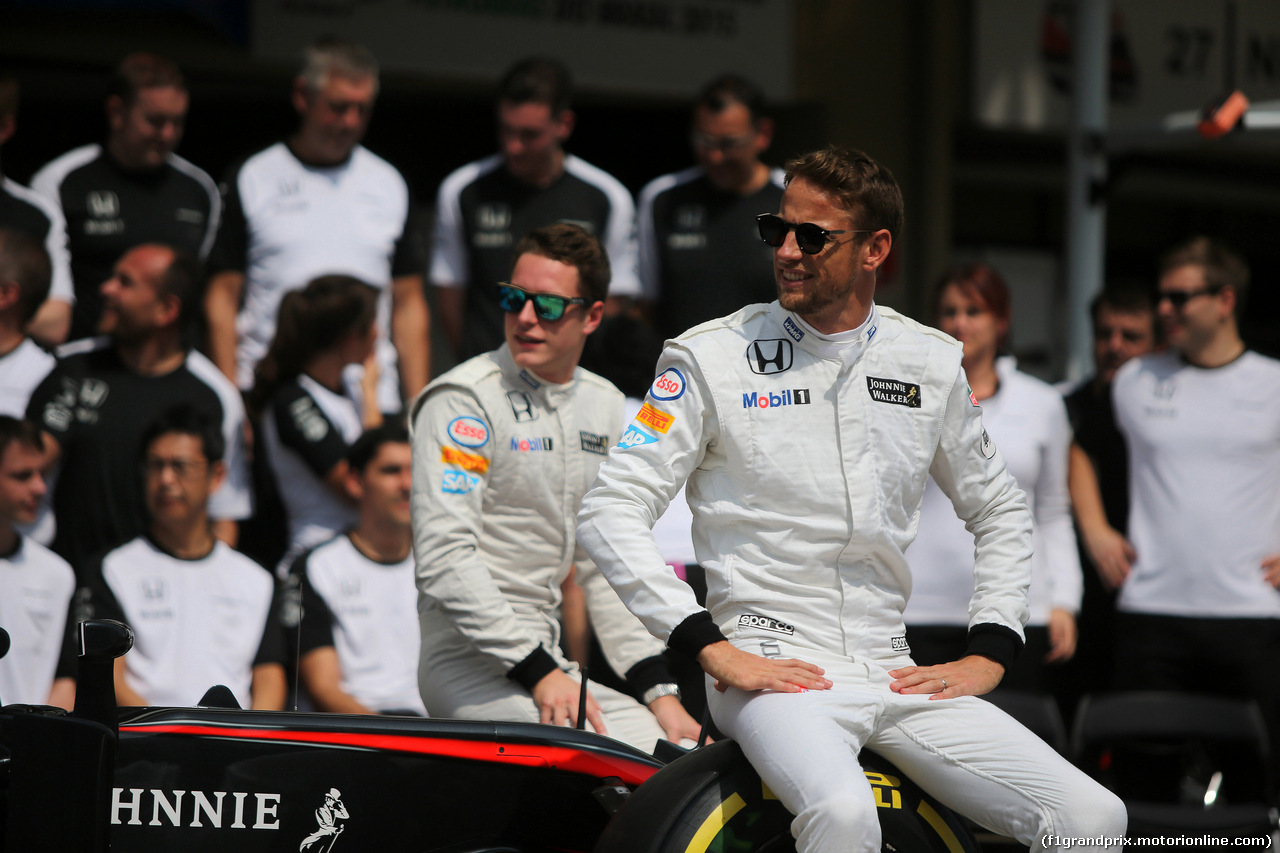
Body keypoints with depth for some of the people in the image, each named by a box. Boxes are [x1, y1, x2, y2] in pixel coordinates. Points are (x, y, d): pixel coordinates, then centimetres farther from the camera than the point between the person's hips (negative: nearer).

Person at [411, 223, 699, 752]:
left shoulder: (604, 406, 15)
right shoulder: (463, 401, -7)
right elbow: (444, 559, -16)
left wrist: (659, 691, 6)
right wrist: (537, 672, -21)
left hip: (550, 663, 7)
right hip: (469, 666, -7)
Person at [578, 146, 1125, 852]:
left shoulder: (930, 363, 11)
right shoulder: (712, 357, 0)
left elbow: (1000, 511, 24)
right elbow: (609, 510, -4)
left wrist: (988, 654, 10)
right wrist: (711, 646, -13)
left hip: (895, 678, 4)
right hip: (768, 669, -4)